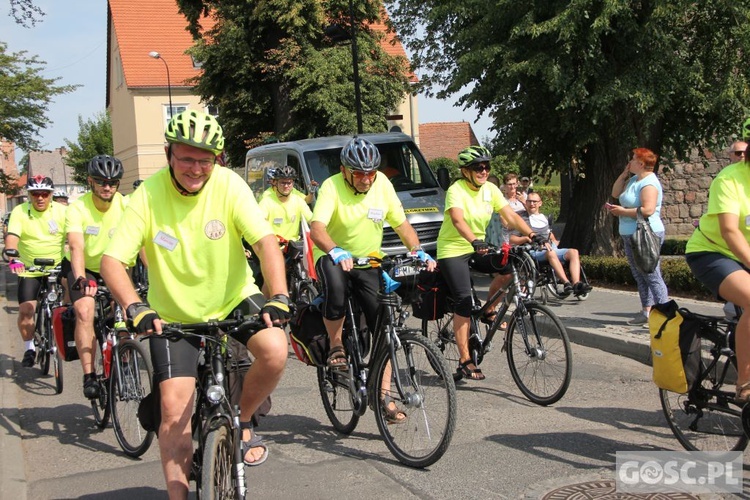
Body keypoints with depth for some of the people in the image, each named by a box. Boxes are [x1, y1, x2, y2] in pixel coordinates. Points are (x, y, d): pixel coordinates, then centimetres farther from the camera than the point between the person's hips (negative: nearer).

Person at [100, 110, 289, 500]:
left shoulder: (228, 185, -15)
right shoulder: (149, 195, -16)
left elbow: (265, 241, -23)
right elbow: (112, 260, -21)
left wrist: (278, 297, -39)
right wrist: (135, 307, -39)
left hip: (233, 297, 1)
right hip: (174, 314, 0)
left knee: (275, 351, -26)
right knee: (175, 411, -9)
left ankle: (242, 420, 3)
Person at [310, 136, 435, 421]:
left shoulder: (382, 184, -6)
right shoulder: (332, 187, -19)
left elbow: (401, 224, -2)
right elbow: (316, 228, -34)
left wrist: (419, 252, -19)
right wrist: (336, 252, -53)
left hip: (369, 261, 4)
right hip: (333, 257, -4)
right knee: (336, 290, -38)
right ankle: (336, 347, -11)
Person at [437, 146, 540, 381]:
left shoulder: (490, 189, 1)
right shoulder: (456, 190, -18)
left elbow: (510, 215, -6)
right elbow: (457, 220, -35)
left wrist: (531, 234, -21)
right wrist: (475, 241, -52)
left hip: (477, 249, 6)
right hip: (452, 250, -6)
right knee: (463, 302, -14)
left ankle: (489, 311, 5)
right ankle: (465, 362, -9)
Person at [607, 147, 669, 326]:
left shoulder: (649, 183, -16)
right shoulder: (634, 179, 14)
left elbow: (648, 210, -27)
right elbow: (615, 193, 22)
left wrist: (623, 211, -16)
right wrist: (624, 174, 10)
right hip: (630, 236, 10)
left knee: (652, 276, -10)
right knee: (640, 277, 12)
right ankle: (646, 312, 17)